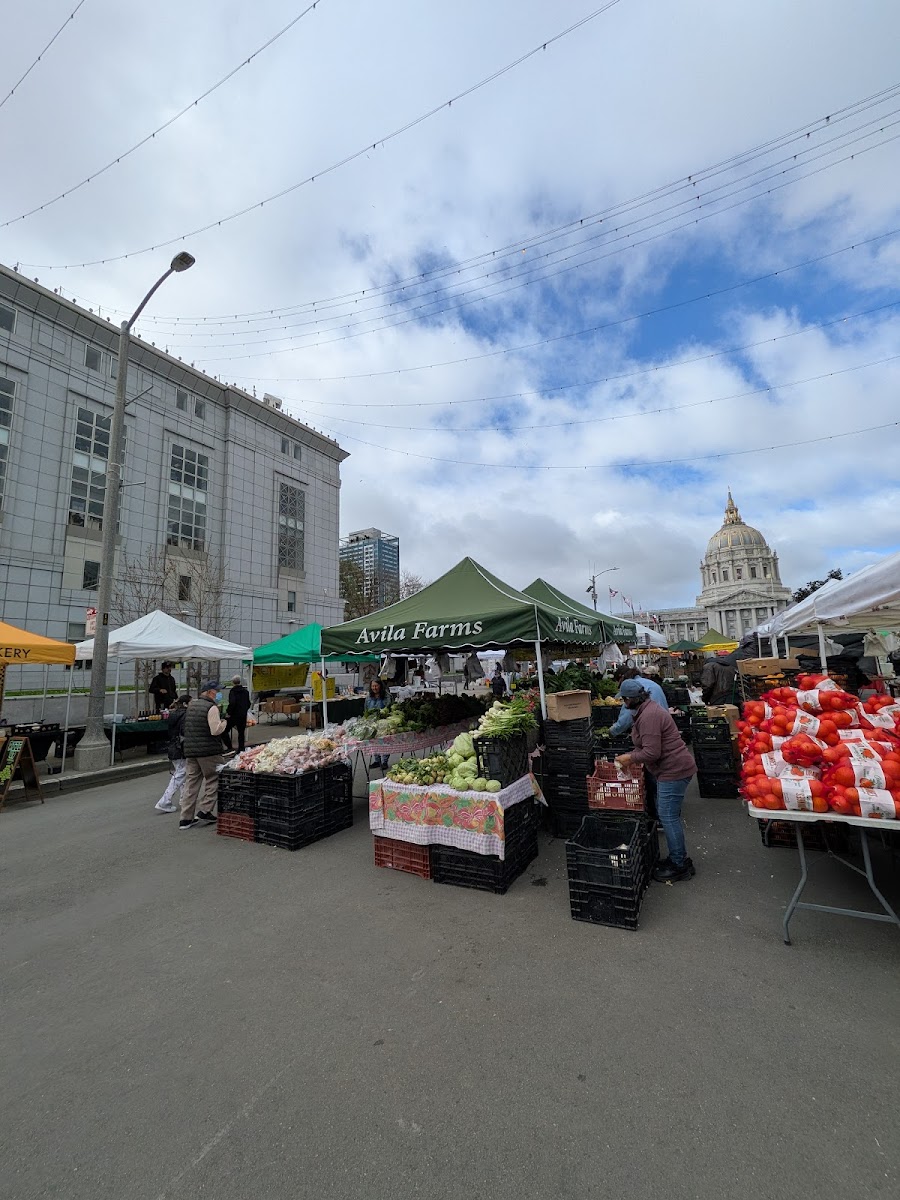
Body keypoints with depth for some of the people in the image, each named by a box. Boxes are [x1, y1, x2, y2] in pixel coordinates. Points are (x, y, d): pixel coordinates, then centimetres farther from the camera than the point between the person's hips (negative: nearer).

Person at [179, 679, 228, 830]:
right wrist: (224, 722, -2)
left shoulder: (191, 705, 13)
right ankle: (205, 811, 5)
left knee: (191, 782, 11)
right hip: (209, 751, -8)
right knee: (213, 780, 7)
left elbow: (186, 729, 22)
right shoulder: (211, 707, -14)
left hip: (190, 750, 8)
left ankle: (186, 818, 13)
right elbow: (216, 730, -20)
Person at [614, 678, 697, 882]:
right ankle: (678, 858, 29)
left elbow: (652, 752, -25)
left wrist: (631, 758, -12)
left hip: (674, 770, -11)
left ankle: (679, 866, 10)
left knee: (668, 817, -2)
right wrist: (635, 757, 10)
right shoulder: (648, 709, 11)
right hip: (671, 767, 11)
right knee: (667, 815, 18)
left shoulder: (648, 716, -24)